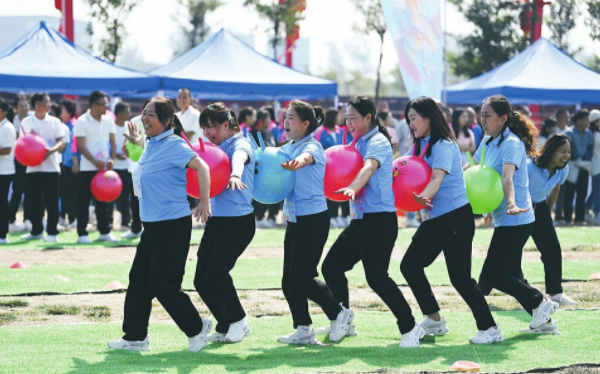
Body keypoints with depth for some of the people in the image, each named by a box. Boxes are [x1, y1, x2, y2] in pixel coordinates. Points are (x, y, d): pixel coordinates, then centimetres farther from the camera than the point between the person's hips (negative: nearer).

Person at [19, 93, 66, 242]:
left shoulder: (55, 122, 4)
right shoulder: (26, 122, 5)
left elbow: (61, 143, -3)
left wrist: (51, 150, -23)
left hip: (51, 166, -1)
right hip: (33, 167, 1)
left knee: (52, 201, -3)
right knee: (35, 201, 6)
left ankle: (52, 232, 2)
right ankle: (36, 231, 16)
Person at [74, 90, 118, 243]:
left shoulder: (108, 120, 7)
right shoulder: (82, 122, -8)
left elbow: (113, 141, 10)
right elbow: (80, 145, -11)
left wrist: (112, 159, -6)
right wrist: (95, 162, -18)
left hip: (105, 167, 5)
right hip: (88, 168, -5)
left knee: (103, 200, 9)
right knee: (84, 202, -1)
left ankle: (105, 231, 16)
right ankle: (82, 234, 3)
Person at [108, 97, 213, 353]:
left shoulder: (173, 145, -16)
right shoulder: (151, 143, 12)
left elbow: (201, 166, -28)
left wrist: (204, 201, -35)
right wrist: (138, 141, 41)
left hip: (174, 224, -9)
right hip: (152, 224, 9)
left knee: (162, 283, -8)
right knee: (139, 279, 8)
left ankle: (196, 328, 10)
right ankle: (135, 336, 15)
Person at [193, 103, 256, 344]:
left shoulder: (240, 144, -8)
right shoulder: (214, 149, 14)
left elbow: (240, 157, -31)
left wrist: (235, 175, -55)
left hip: (239, 222, -8)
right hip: (216, 220, 8)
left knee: (216, 270, -20)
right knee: (201, 279, 1)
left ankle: (238, 321, -1)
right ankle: (225, 327, 17)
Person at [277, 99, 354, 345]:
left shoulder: (312, 147, -12)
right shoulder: (287, 148, 12)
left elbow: (306, 158, -35)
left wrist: (296, 164, -59)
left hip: (314, 219, -8)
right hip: (294, 220, 8)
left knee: (300, 275, -10)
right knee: (289, 279, 5)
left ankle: (339, 313, 5)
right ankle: (303, 330, 13)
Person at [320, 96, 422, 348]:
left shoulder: (378, 142, -12)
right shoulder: (358, 143, 15)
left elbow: (369, 167, -32)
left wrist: (352, 188, -50)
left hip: (380, 220, -10)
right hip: (360, 220, 10)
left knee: (376, 277, -16)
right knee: (331, 266, 12)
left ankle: (410, 328, -9)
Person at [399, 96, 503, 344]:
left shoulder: (443, 146, -14)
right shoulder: (419, 146, 12)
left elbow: (437, 179, -28)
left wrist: (423, 196, -46)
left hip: (456, 217, -9)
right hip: (433, 219, 9)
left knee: (460, 277, -10)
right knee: (410, 265, 8)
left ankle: (490, 329, -5)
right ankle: (434, 321, 18)